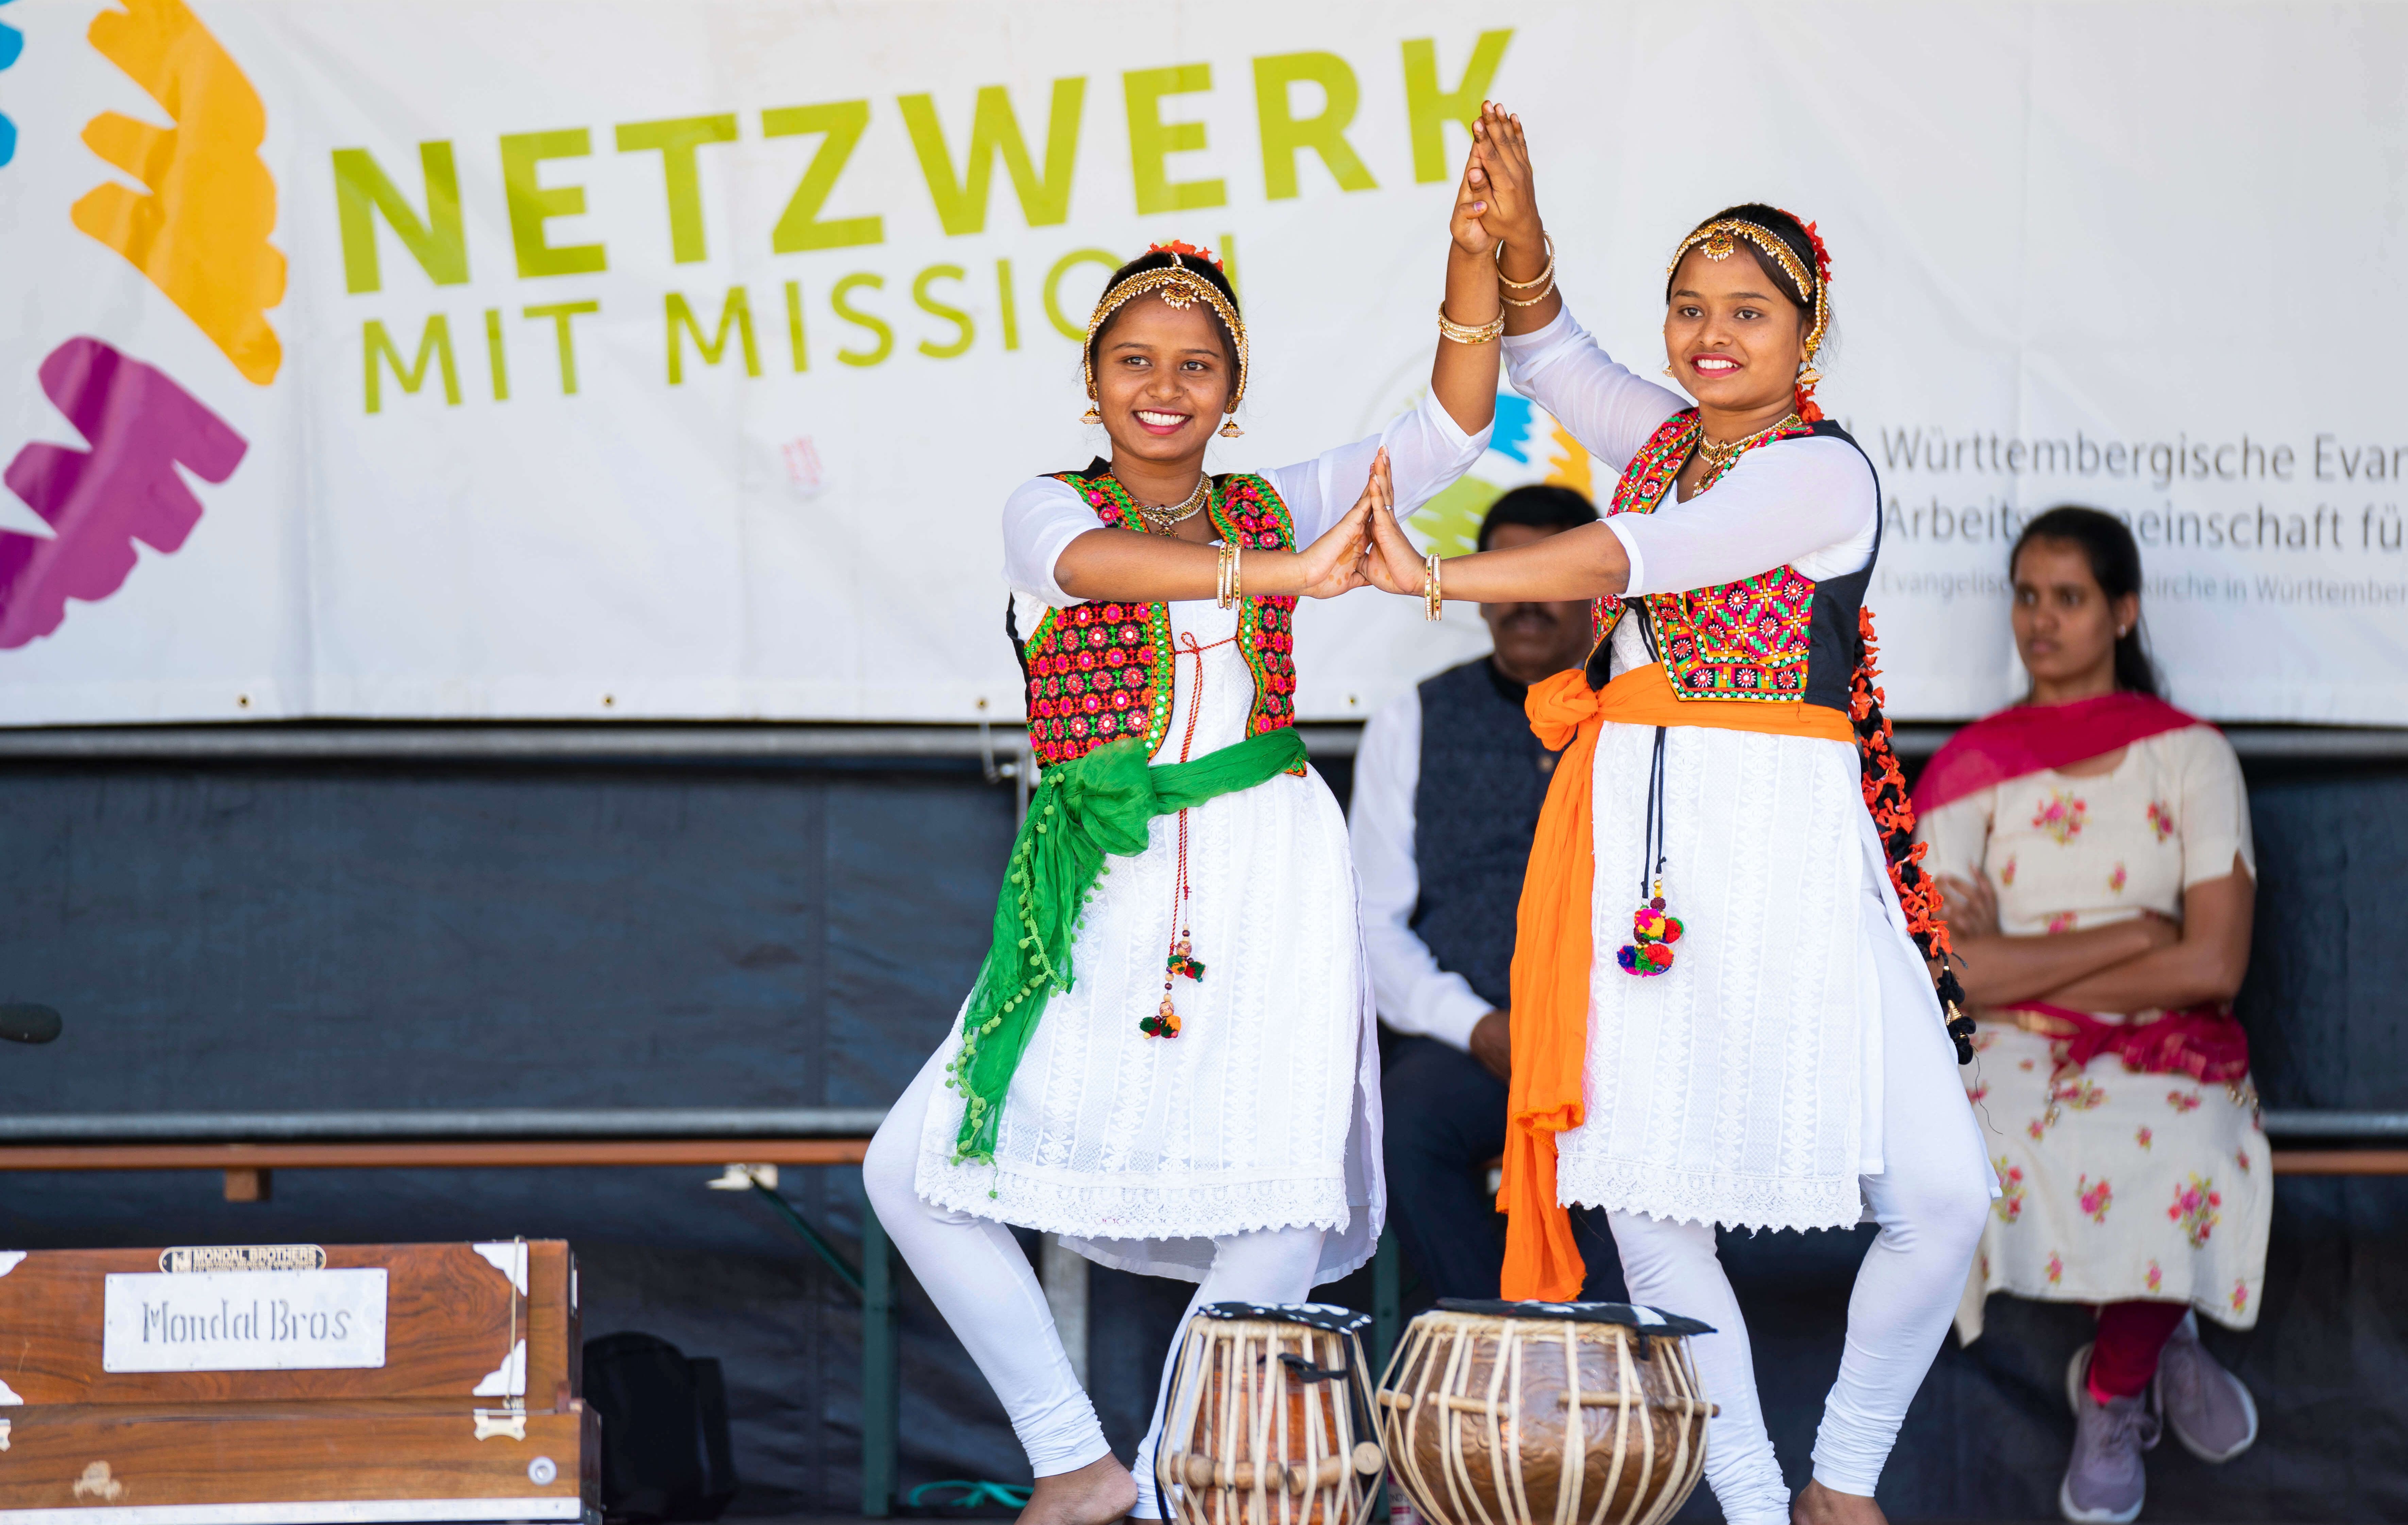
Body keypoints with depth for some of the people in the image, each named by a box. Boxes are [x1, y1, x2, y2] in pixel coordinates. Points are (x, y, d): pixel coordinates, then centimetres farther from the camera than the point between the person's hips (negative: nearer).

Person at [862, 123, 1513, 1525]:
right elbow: (1087, 562, -23)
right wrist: (1283, 575, -36)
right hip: (1103, 895, 0)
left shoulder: (1275, 509, 10)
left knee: (1279, 1204, -12)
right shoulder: (1050, 510, 2)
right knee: (915, 1172, -6)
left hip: (1271, 877, 0)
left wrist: (1474, 256, -14)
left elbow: (1455, 425, 1)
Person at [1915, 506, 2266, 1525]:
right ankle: (2158, 1340, -5)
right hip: (2011, 1053, 1)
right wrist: (2135, 934, -9)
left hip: (2169, 1046, -1)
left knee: (2187, 1164, -35)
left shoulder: (2190, 755, 4)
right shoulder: (1971, 765, 5)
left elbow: (2214, 964, -7)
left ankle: (2115, 1395, -5)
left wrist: (2020, 966, -7)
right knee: (2007, 1162, -35)